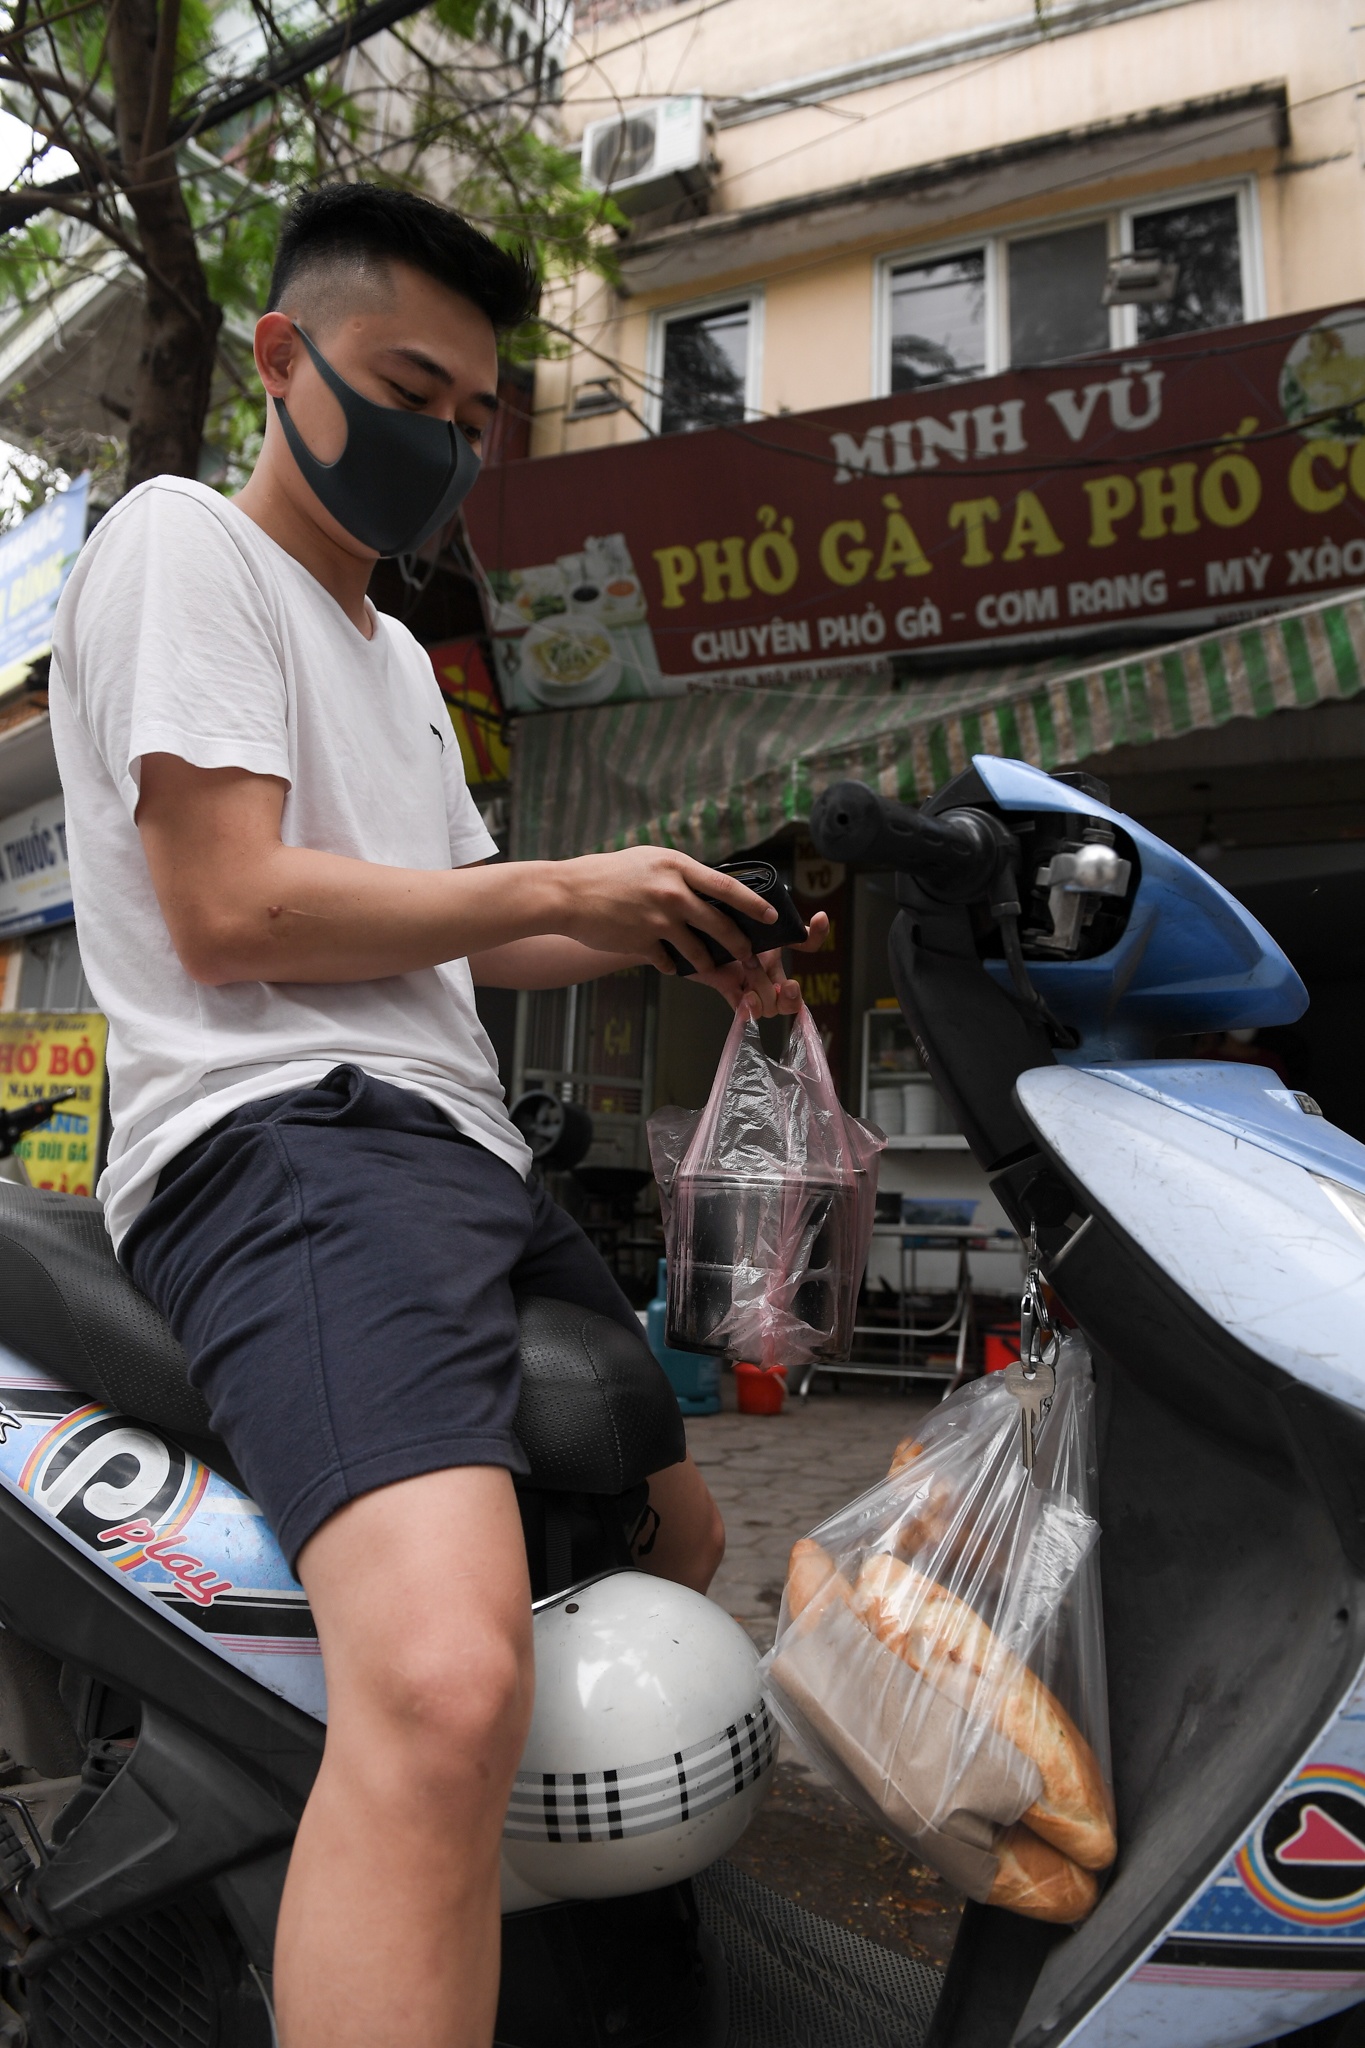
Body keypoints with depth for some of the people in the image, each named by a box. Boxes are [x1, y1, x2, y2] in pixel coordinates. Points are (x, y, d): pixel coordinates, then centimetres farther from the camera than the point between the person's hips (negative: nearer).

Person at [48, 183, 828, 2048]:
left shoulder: (397, 653, 29)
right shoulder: (183, 543, 0)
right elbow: (232, 911, -14)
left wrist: (671, 937, 10)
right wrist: (561, 886, -6)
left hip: (462, 1145, 10)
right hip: (280, 1133, -10)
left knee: (675, 1537, 22)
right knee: (449, 1682, -34)